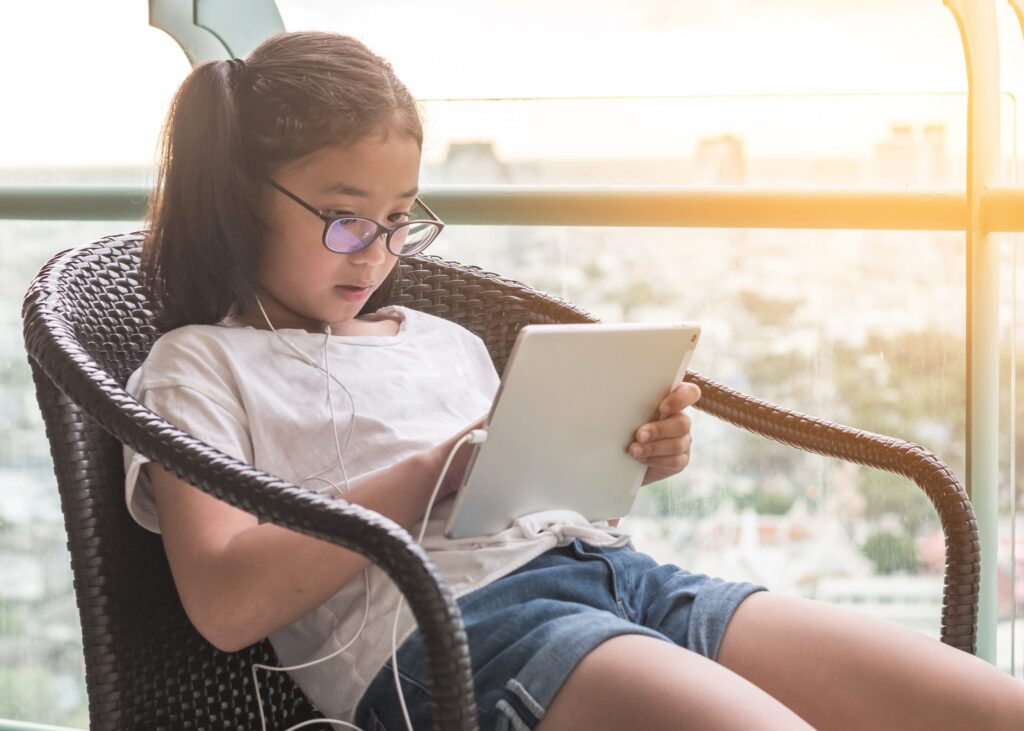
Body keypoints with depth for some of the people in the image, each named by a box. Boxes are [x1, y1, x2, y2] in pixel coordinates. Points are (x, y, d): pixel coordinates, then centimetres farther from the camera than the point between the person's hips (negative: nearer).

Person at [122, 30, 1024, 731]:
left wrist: (625, 465, 8)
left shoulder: (444, 340, 30)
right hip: (440, 627, -6)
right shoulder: (200, 366, 12)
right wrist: (435, 474, -8)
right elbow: (225, 604, -5)